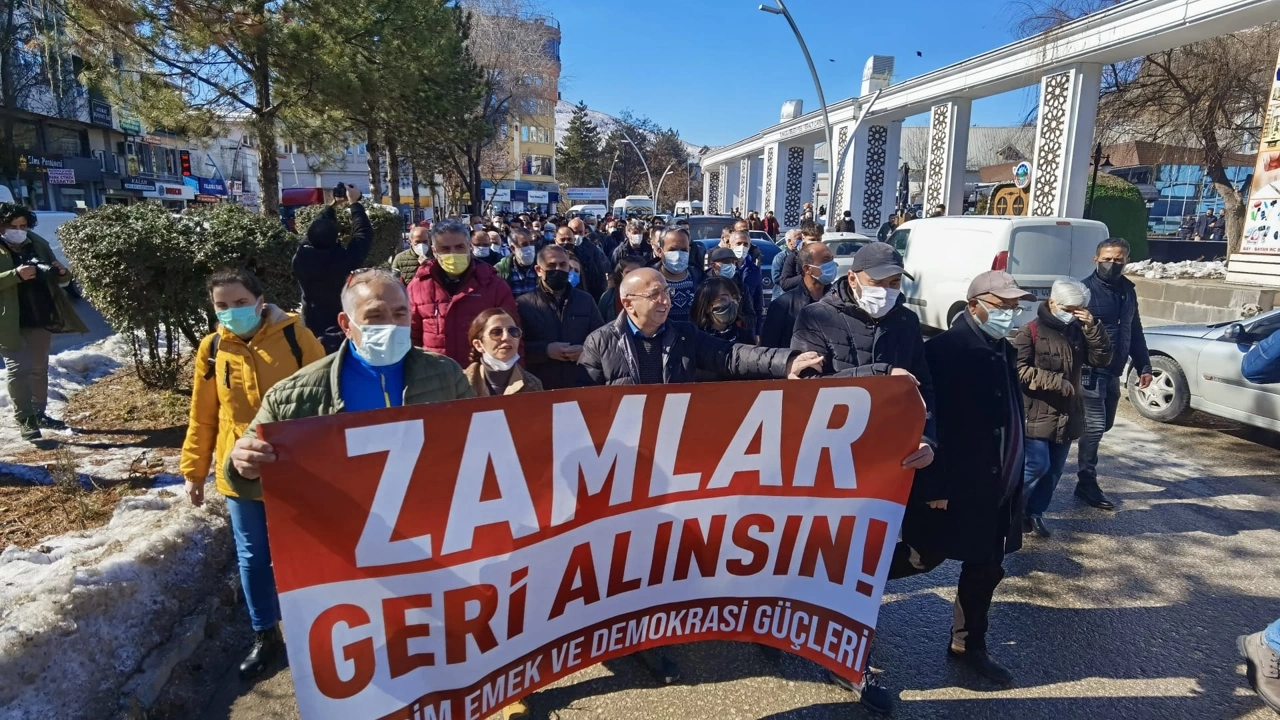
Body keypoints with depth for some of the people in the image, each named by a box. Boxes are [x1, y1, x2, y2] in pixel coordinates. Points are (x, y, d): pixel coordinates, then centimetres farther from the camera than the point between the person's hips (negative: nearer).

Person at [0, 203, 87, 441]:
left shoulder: (38, 244, 9)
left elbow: (60, 280, 13)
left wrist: (62, 273, -9)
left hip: (41, 318, 5)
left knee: (39, 368, 13)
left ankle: (39, 414, 24)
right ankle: (24, 419, 0)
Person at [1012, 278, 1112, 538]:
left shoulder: (1079, 331, 8)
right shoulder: (1031, 331, -9)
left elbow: (1102, 358, -2)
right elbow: (1019, 370, -15)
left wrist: (1092, 328, -14)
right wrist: (1057, 381, -19)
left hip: (1067, 414, 6)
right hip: (1036, 413, -6)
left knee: (1054, 470, 10)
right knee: (1037, 465, -10)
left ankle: (1034, 511, 24)